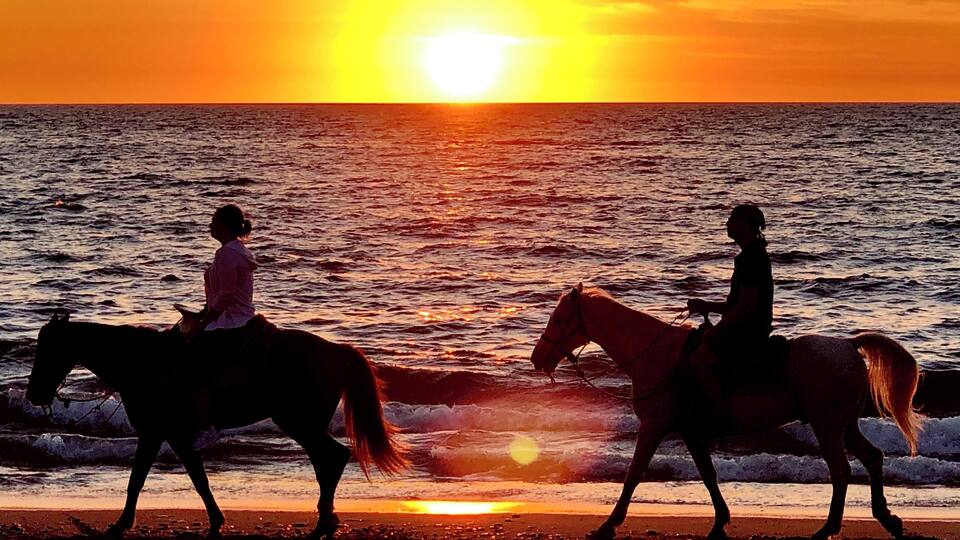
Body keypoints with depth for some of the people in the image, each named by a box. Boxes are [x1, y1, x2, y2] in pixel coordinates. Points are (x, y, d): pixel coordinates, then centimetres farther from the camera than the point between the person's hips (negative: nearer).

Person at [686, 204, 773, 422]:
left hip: (749, 333, -11)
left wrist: (715, 331, -16)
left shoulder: (750, 257, -17)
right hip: (751, 330, 11)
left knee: (699, 359, -23)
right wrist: (706, 307, 15)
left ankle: (723, 418, -22)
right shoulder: (754, 254, 17)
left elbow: (748, 304, -22)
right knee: (693, 344, 23)